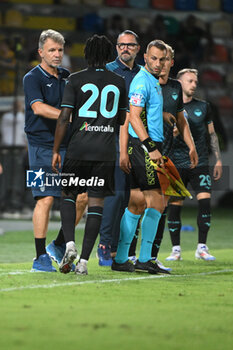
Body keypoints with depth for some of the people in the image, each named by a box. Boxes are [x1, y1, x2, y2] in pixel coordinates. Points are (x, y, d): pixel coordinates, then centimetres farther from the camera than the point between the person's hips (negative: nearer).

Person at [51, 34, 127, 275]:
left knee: (68, 195, 15)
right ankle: (84, 260, -4)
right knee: (96, 201, 2)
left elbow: (64, 117, -6)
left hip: (78, 149, -1)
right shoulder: (119, 83, 7)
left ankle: (69, 243, -8)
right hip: (106, 151, 2)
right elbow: (122, 119, 15)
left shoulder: (75, 80, -2)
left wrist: (55, 151, 0)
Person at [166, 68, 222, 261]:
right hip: (177, 164, -1)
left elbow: (212, 134, 15)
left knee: (205, 201, -11)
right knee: (175, 206, -2)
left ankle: (202, 247, -4)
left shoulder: (203, 107, 9)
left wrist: (218, 160, 11)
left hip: (200, 164, 1)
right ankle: (176, 249, 10)